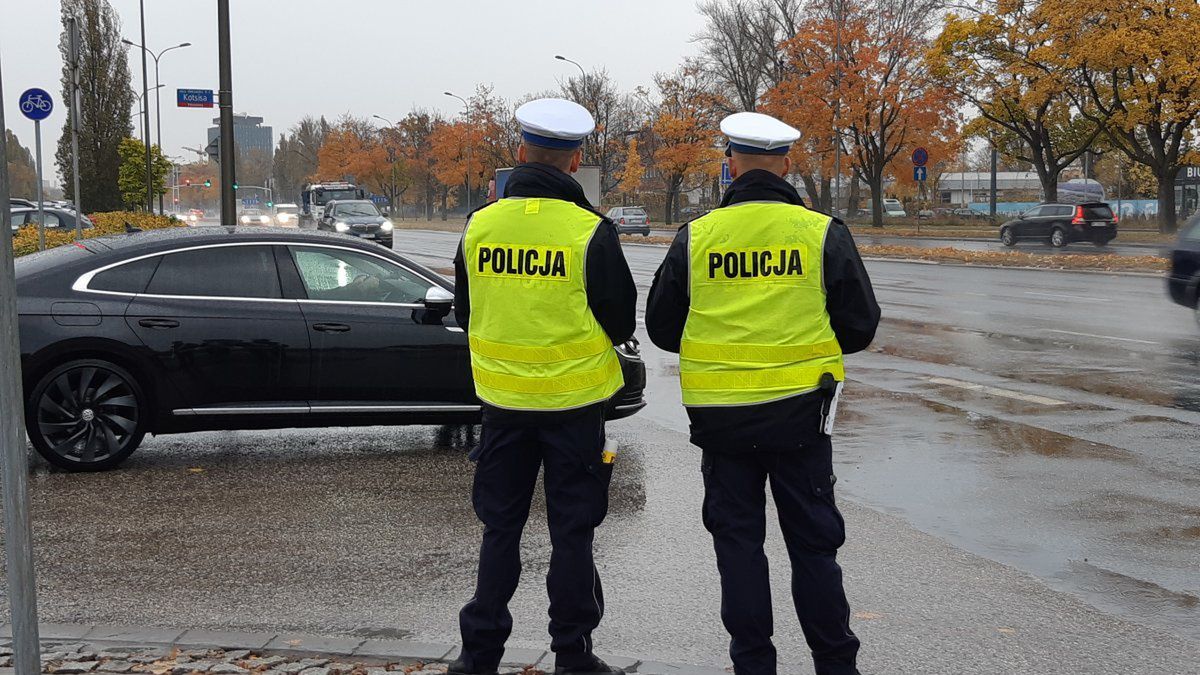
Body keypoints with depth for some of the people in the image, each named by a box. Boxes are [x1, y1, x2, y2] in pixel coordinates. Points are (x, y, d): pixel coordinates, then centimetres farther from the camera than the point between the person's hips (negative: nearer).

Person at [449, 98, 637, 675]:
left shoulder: (480, 225, -3)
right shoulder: (591, 231, -13)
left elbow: (464, 314, 9)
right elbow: (621, 323, -4)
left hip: (503, 400, 3)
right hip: (573, 401, -3)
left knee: (500, 528, 14)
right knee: (571, 534, 8)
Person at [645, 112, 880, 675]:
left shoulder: (695, 237, -3)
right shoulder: (823, 232, -5)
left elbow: (662, 327, 5)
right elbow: (860, 326, 0)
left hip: (720, 415, 0)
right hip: (799, 412, 0)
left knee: (737, 539, 11)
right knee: (813, 541, 11)